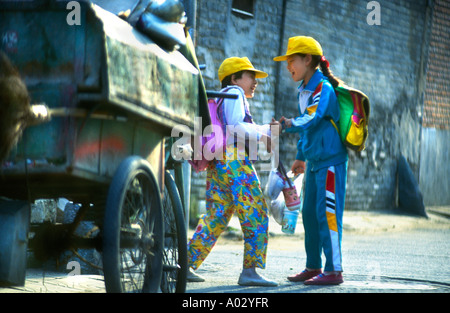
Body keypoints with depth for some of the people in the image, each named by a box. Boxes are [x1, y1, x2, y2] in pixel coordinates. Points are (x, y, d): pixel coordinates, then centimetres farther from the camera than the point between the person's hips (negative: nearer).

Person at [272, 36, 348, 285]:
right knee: (309, 214, 11)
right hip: (314, 161, 10)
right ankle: (313, 267, 19)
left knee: (327, 214, -10)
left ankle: (334, 270, -7)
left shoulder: (323, 88, -15)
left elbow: (312, 118, -30)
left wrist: (288, 125, -40)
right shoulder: (304, 91, 14)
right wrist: (301, 156, 28)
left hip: (330, 160, -9)